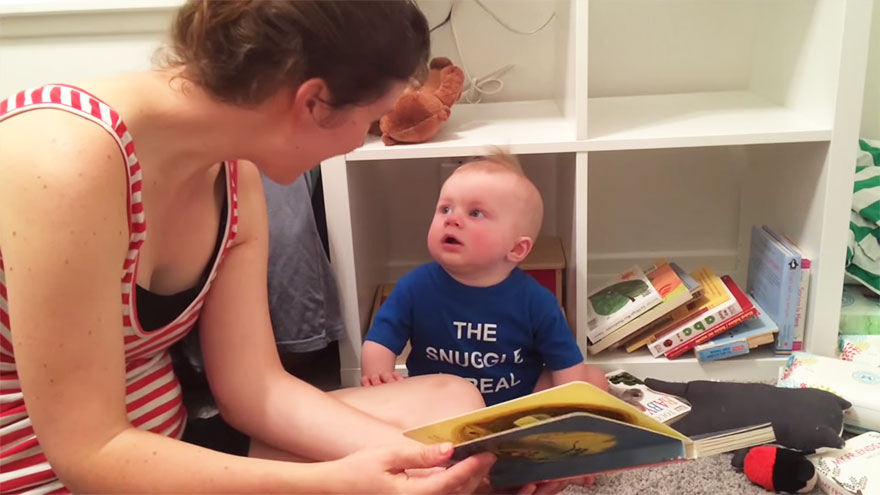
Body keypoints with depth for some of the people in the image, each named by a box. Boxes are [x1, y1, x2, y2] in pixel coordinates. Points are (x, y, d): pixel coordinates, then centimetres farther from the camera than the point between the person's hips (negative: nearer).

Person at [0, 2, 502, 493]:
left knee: (451, 401, 1)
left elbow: (254, 384, -5)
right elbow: (88, 453, -25)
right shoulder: (66, 161, -28)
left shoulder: (235, 175, -4)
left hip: (169, 447, 7)